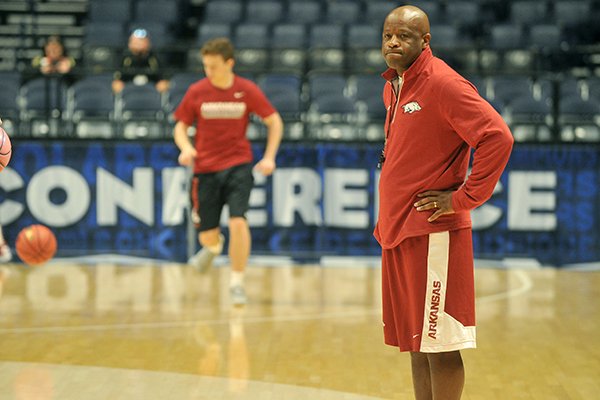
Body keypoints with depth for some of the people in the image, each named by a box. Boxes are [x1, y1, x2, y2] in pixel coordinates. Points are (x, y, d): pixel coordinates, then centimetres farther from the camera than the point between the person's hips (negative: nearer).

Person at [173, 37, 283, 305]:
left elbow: (274, 122, 5)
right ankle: (214, 246, 45)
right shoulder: (196, 92, -3)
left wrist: (269, 157, -5)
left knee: (238, 222, -20)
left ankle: (237, 283, -3)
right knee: (207, 236, 5)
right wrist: (185, 147, -14)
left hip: (238, 165, -1)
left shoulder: (247, 90, -5)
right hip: (205, 169, 1)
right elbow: (180, 126, 7)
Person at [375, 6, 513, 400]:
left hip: (431, 234, -9)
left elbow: (498, 137, -21)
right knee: (416, 345, 12)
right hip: (397, 233, 9)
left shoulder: (442, 83, -13)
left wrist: (465, 198, -17)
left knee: (439, 345, -4)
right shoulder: (393, 86, 15)